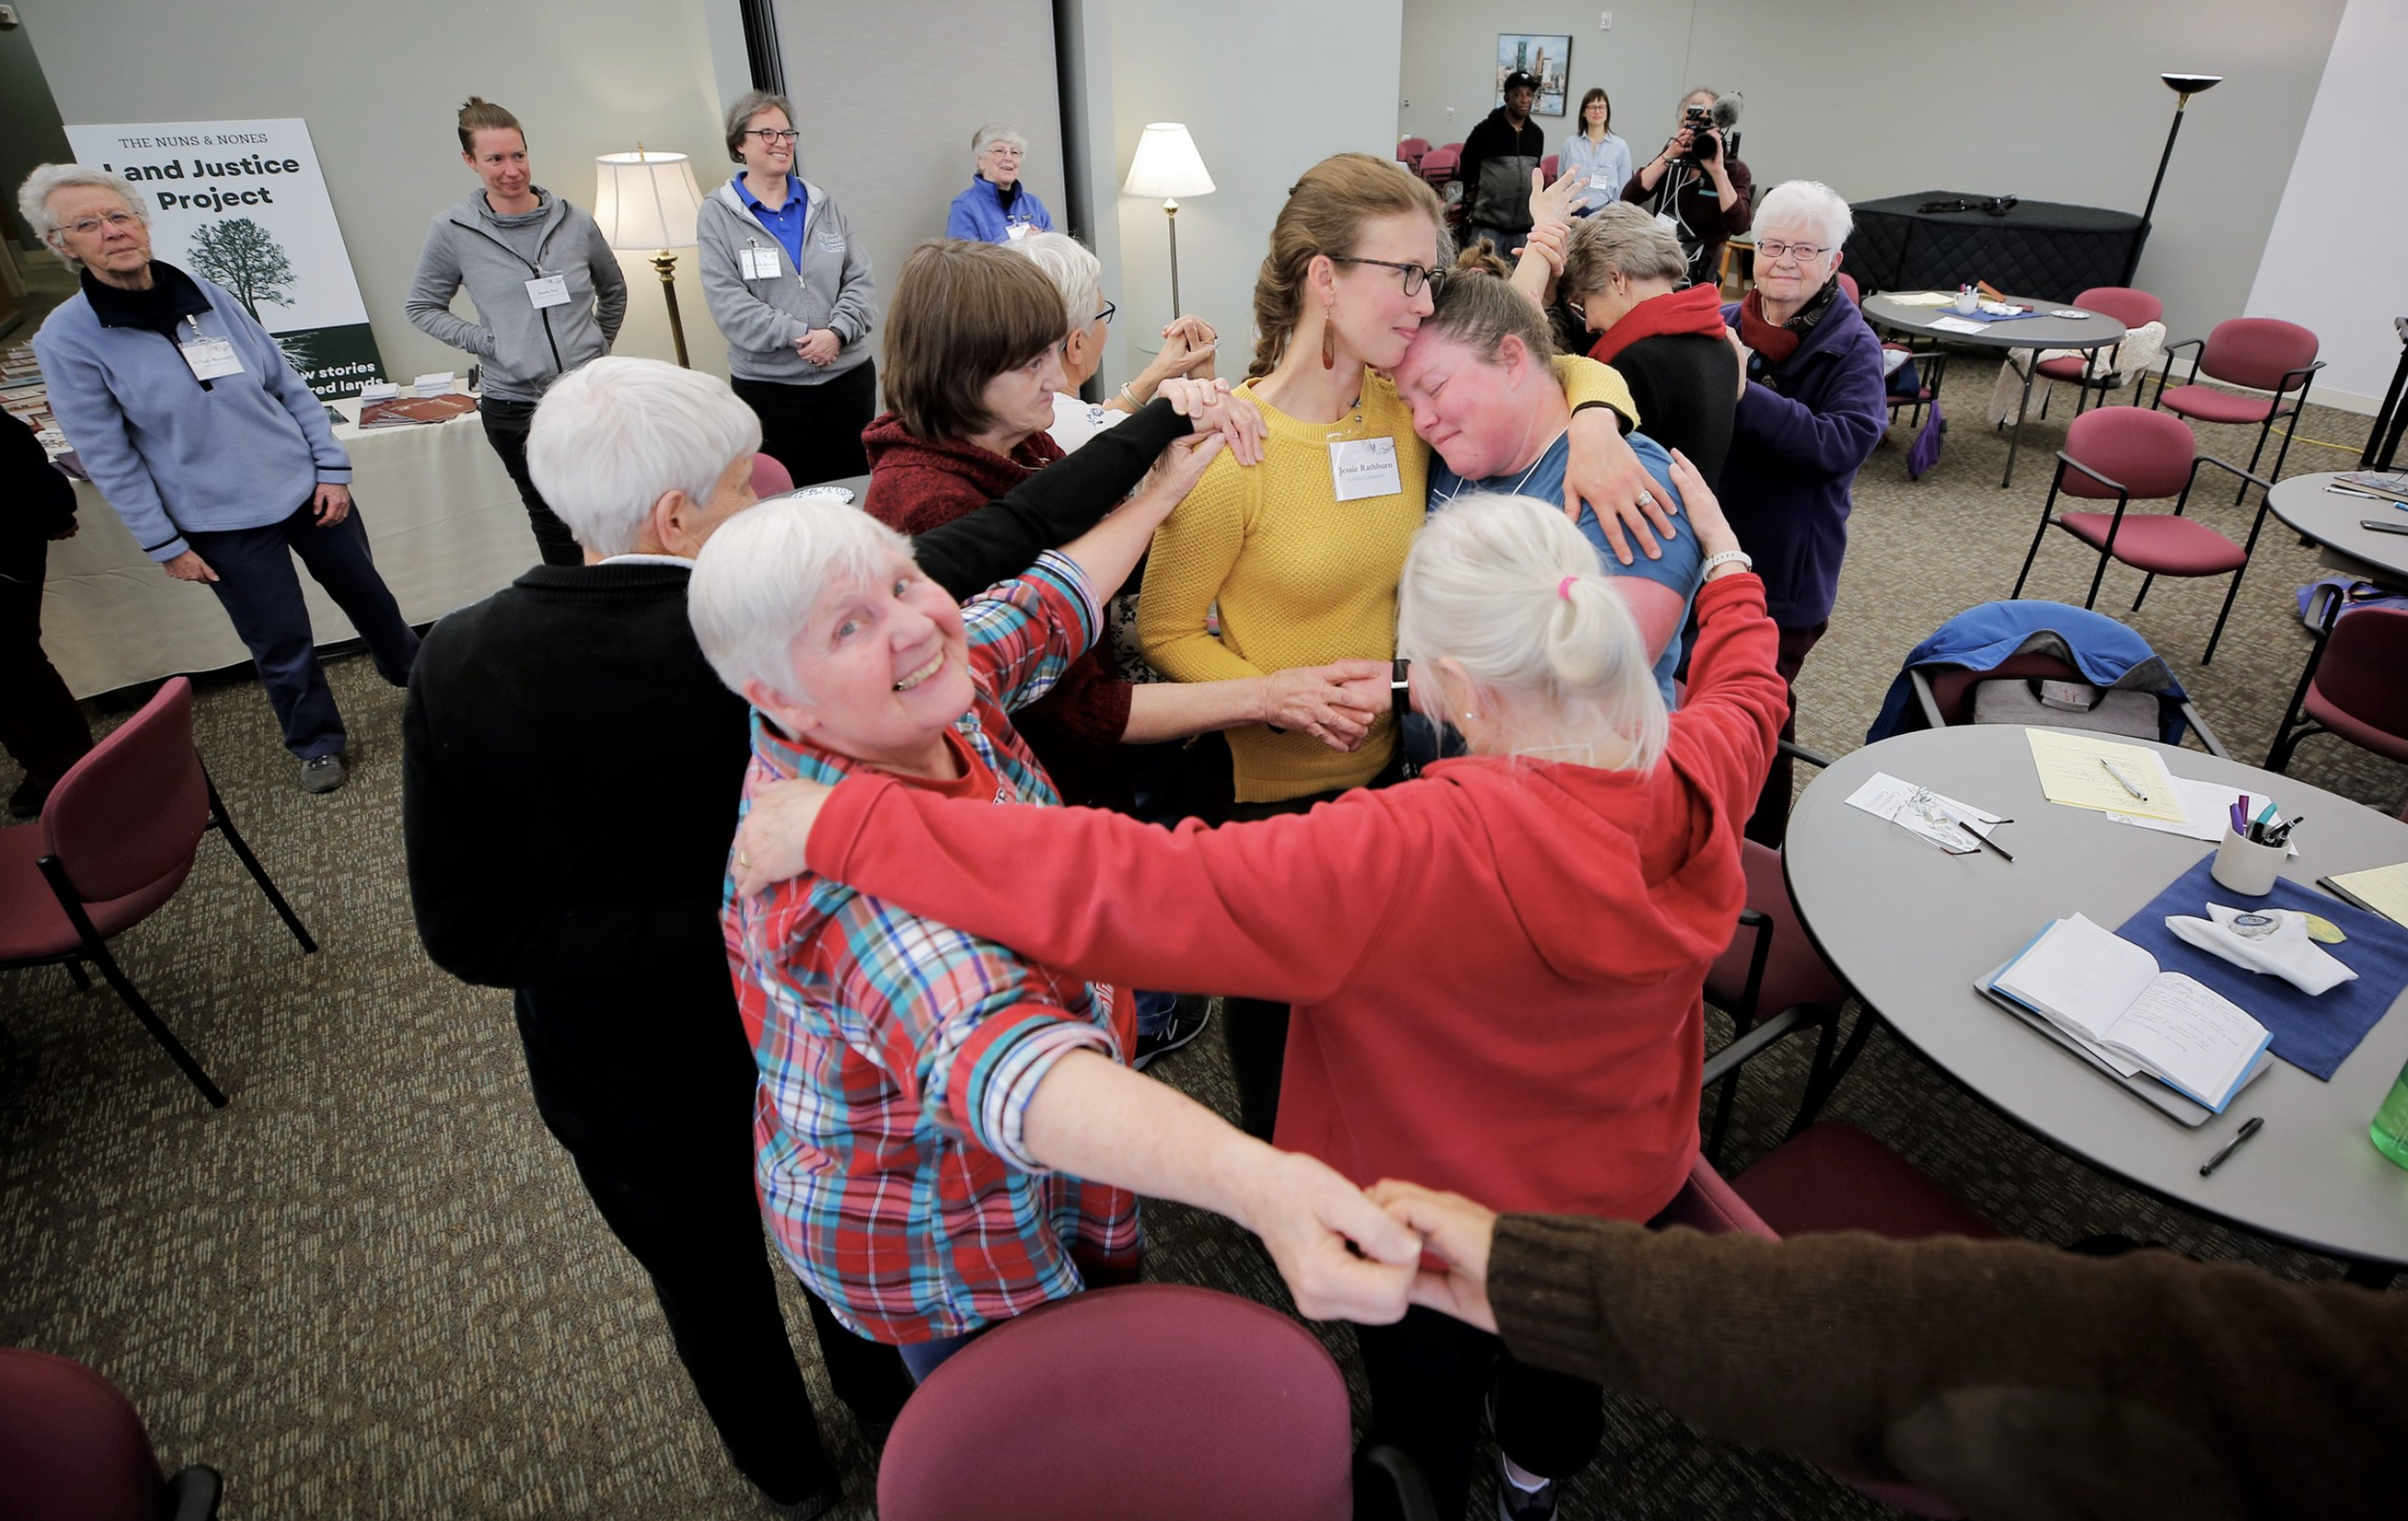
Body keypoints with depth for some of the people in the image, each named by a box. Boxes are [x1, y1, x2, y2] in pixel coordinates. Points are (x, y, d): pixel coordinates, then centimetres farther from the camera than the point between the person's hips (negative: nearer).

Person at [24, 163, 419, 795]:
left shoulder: (208, 295, 0)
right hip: (223, 524, -3)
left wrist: (332, 468, -2)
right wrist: (164, 545, -7)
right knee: (283, 646, 5)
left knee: (368, 596, 17)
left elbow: (290, 386, 5)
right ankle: (317, 745, 27)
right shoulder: (65, 338, -8)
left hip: (308, 492, 3)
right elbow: (110, 458, -7)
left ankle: (422, 681, 41)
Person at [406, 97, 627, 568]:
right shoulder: (451, 231, -3)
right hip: (513, 405, -1)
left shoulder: (574, 221, 1)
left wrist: (602, 347, 11)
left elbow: (613, 289, 18)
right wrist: (482, 341, -6)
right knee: (550, 518, 12)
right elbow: (422, 307, 7)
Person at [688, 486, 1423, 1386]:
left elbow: (1045, 606, 6)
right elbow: (992, 1051, -54)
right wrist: (1256, 1182, -68)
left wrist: (1165, 488, 14)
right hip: (938, 1249, -8)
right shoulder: (846, 866, -39)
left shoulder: (945, 693, -13)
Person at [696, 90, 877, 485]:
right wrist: (800, 336, -18)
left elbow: (861, 279, 4)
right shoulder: (717, 213, 1)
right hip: (768, 386, -3)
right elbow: (728, 301, -9)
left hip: (848, 377, 3)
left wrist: (837, 332, -14)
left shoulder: (822, 203, 11)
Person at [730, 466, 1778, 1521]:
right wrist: (1725, 560, 21)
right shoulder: (1700, 775, -23)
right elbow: (1746, 692, 2)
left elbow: (1133, 889, -50)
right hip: (1626, 1183, 6)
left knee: (1427, 1392, 29)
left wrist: (844, 826, -44)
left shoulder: (1416, 856, -44)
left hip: (1438, 1210, -6)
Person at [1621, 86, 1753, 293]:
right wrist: (1668, 157, -15)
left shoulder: (1735, 169, -4)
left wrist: (1718, 171, -23)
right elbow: (1628, 197, -7)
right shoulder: (1672, 158, 7)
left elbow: (1740, 225, -20)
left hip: (1699, 271, -3)